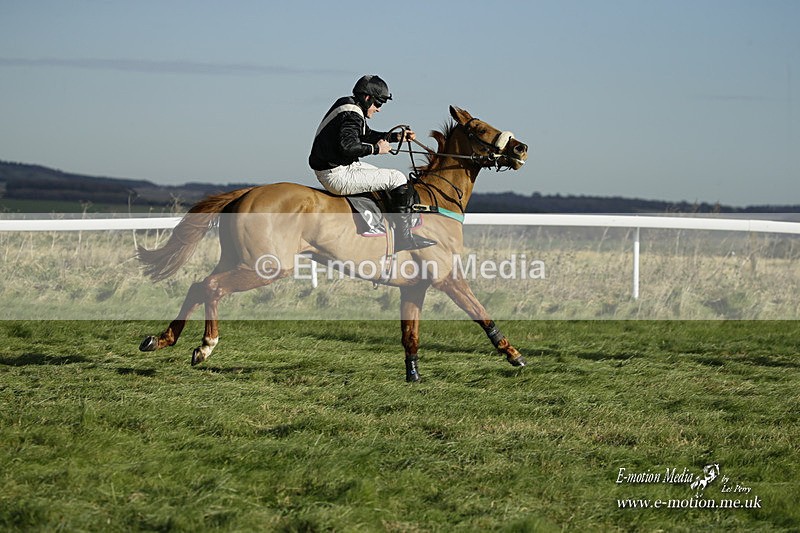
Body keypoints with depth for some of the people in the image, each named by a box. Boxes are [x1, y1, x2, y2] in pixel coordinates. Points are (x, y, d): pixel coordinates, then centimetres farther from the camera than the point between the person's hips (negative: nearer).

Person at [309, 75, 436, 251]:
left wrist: (396, 137, 19)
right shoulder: (352, 116, -18)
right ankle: (404, 238, -7)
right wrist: (376, 148, -19)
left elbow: (367, 135, 27)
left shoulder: (347, 106, 16)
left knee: (384, 174, 26)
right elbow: (348, 146, -32)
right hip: (338, 176, -11)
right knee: (397, 179, -8)